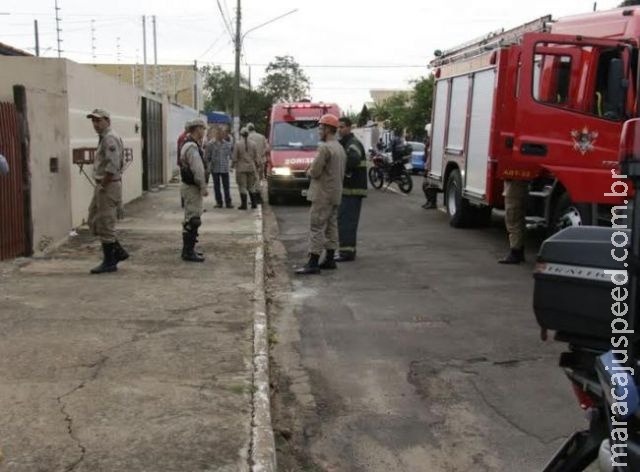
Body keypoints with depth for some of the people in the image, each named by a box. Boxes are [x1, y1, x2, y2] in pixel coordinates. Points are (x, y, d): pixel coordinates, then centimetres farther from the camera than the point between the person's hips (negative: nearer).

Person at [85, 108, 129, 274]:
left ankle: (109, 262, 7)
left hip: (108, 186, -10)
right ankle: (118, 252, 22)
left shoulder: (110, 139, -16)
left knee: (105, 226, -3)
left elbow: (112, 167, -25)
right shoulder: (103, 138, 16)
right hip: (101, 187, 10)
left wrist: (102, 186, -16)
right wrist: (99, 186, 14)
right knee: (94, 222, 15)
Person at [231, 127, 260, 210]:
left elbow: (235, 157, -8)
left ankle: (244, 205, -1)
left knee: (242, 187, 1)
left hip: (241, 168, -4)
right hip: (251, 168, 4)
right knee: (251, 186, 14)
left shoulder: (237, 144, -8)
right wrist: (256, 166, 15)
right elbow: (256, 157, 5)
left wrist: (232, 166, 5)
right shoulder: (252, 144, 2)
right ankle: (254, 203, 13)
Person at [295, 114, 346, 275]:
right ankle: (330, 259, 19)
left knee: (317, 227, -9)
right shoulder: (340, 148, 16)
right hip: (335, 193, 10)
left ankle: (313, 263, -10)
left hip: (322, 194, -10)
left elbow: (315, 171, -20)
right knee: (331, 226, 14)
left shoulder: (324, 147, -16)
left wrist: (309, 172, 3)